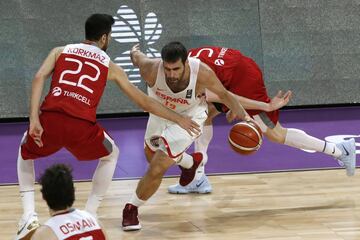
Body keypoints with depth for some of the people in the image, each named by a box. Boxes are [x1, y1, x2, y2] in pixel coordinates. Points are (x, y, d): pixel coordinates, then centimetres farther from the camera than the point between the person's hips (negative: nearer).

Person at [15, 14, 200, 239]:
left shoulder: (61, 51, 22)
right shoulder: (110, 66, 21)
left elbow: (39, 78, 3)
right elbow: (145, 102, 24)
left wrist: (34, 120, -2)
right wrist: (179, 119, 35)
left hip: (50, 118, 1)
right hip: (82, 125, -1)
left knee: (25, 152, 33)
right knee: (111, 155, 31)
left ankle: (29, 214, 14)